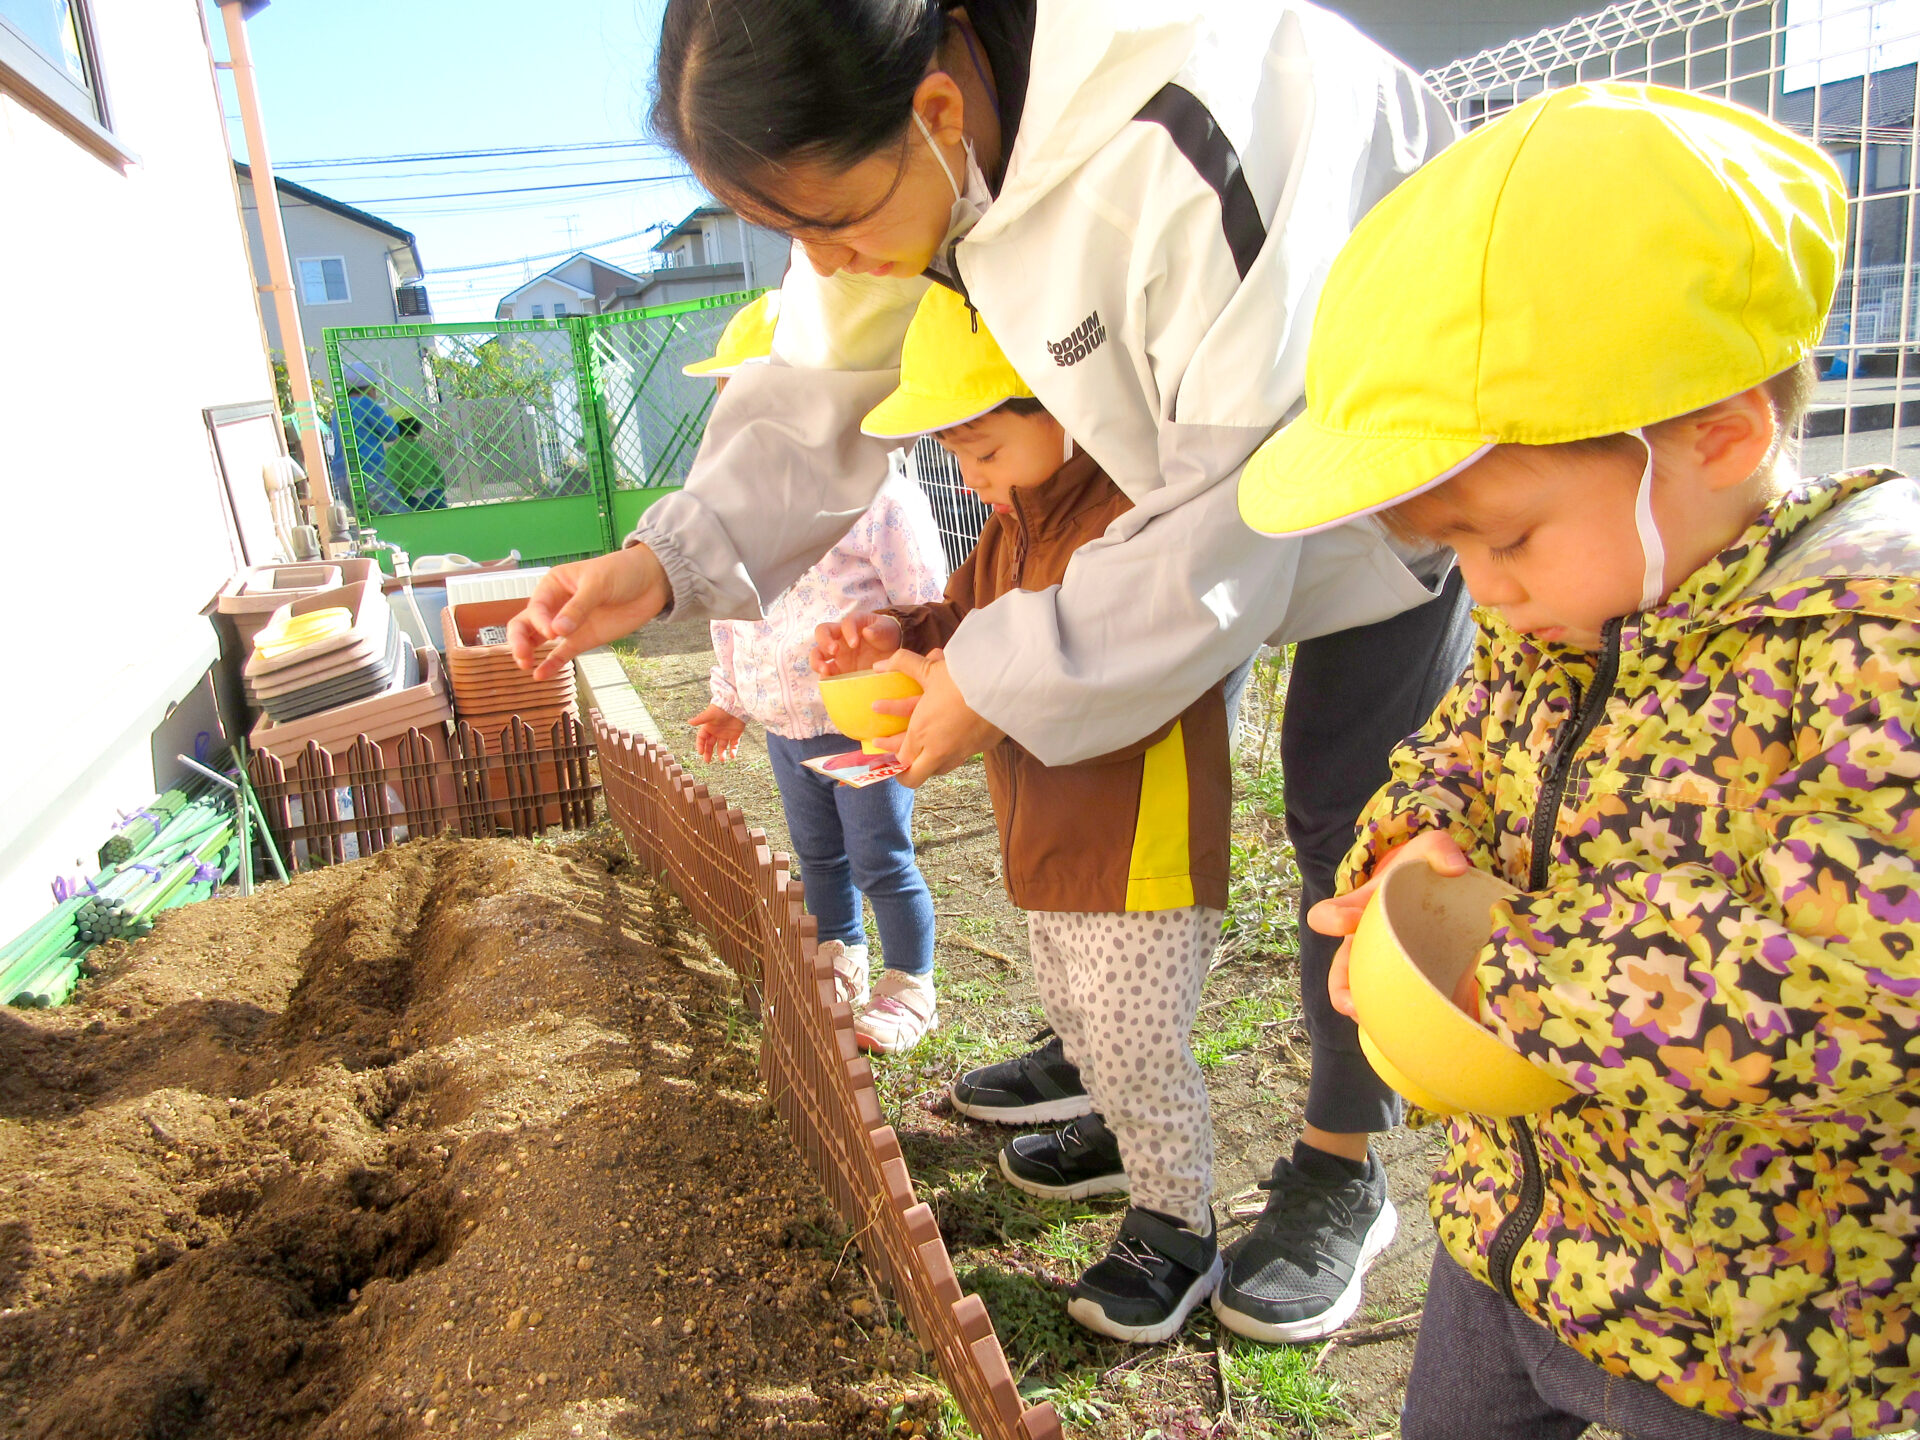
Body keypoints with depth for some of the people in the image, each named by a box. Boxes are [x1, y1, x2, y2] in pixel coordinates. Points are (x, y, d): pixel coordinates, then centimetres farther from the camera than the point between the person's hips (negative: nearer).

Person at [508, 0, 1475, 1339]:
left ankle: (1342, 1173, 20)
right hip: (1186, 471, 7)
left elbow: (1240, 521, -35)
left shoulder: (1195, 146, -40)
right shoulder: (924, 134, -15)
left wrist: (1003, 685, -29)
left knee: (1352, 819, -2)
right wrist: (662, 560, -20)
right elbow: (827, 388, -7)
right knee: (1127, 761, 12)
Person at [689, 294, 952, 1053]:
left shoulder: (878, 495, -17)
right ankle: (840, 964, 42)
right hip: (784, 727, 7)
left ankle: (908, 991, 24)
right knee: (817, 855, 21)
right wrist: (728, 699, 20)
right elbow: (730, 609, 16)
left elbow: (927, 612, -15)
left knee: (882, 863, 5)